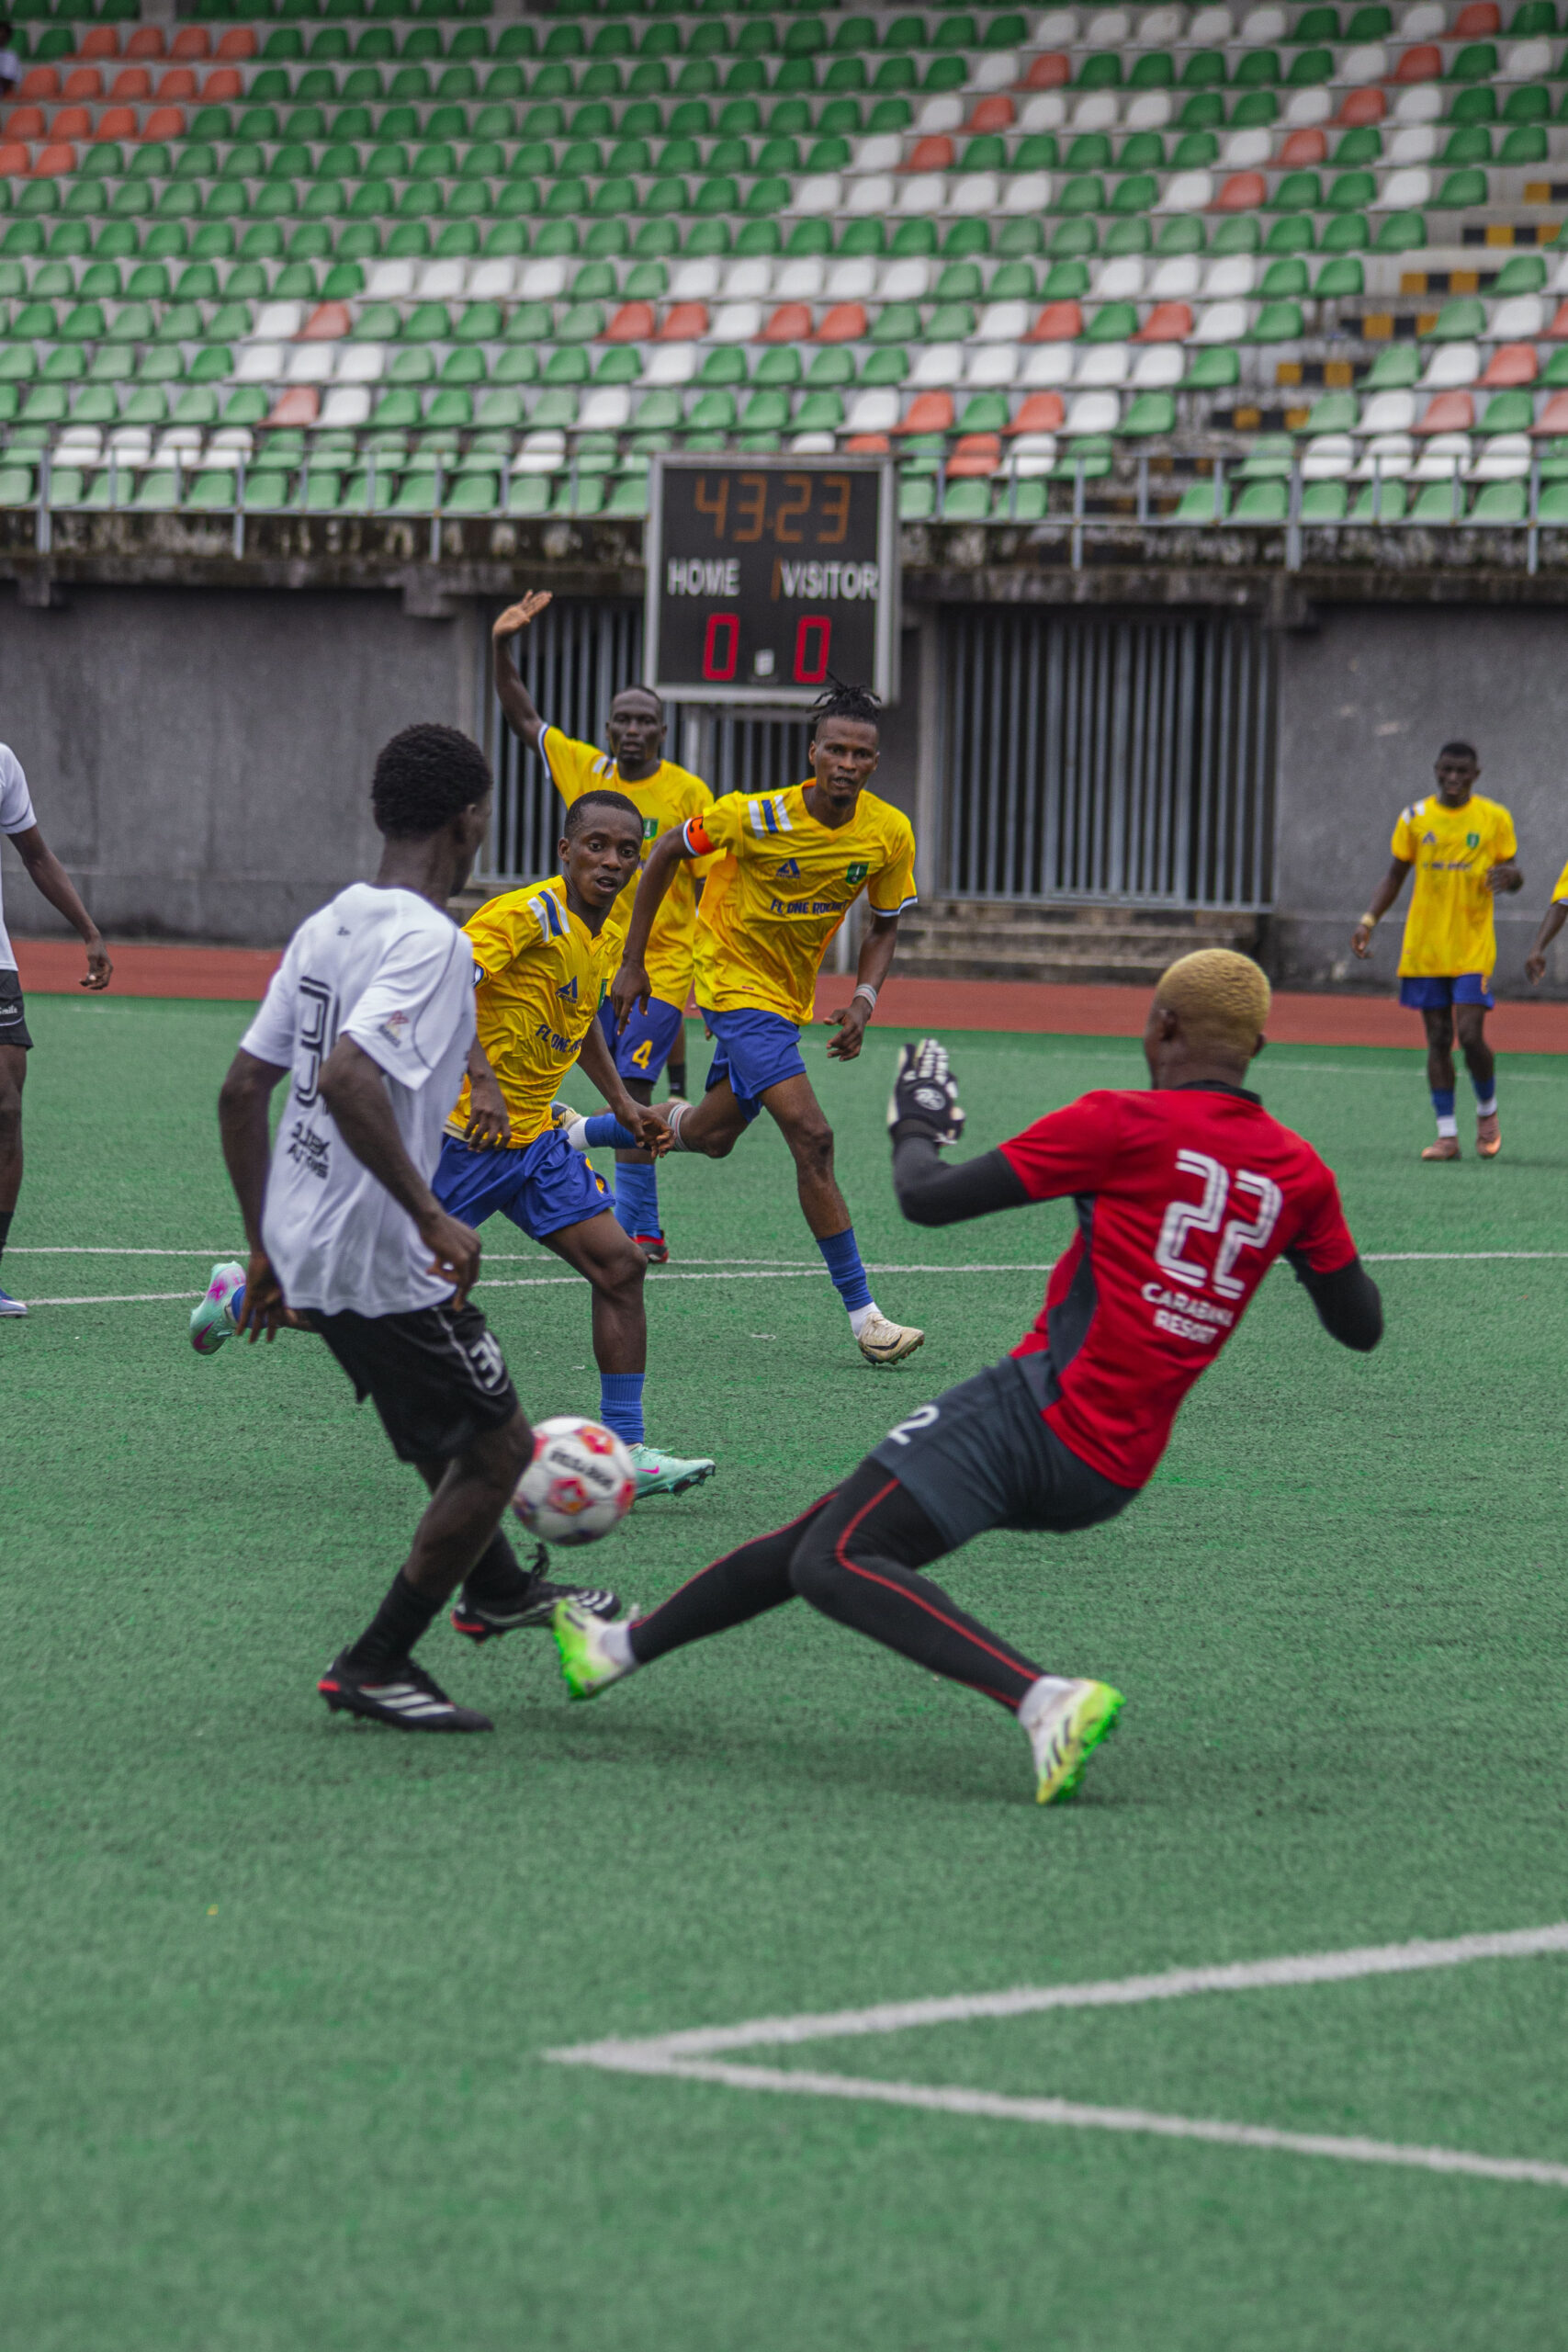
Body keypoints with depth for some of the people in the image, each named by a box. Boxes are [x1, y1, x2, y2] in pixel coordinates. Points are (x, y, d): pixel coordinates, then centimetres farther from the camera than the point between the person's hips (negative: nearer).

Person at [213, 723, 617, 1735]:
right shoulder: (428, 940, -18)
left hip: (301, 1241, 9)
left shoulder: (328, 925, 9)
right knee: (499, 1445, 5)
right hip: (379, 1259, -9)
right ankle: (376, 1666, 6)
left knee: (459, 1419, 29)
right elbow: (347, 1076, -33)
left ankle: (498, 1588, 48)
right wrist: (432, 1216, -29)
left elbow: (242, 1089, 12)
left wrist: (266, 1246, 20)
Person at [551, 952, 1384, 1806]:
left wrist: (915, 1127, 17)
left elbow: (928, 1197, -6)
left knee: (833, 1565, -18)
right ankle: (624, 1645, 32)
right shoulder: (1300, 1173, 5)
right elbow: (1362, 1325, 15)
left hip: (1037, 1407, -8)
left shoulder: (1122, 1125, -9)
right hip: (1115, 1474, 8)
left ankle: (1046, 1698, -34)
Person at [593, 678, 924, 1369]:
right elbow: (667, 851, -8)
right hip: (735, 981, -7)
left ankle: (576, 1133, 46)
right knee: (812, 1138, -18)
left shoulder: (890, 834, -11)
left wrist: (863, 1000, -13)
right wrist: (632, 963, -6)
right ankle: (861, 1313, -15)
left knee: (709, 1136, 21)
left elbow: (885, 926, 5)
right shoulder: (757, 817, -23)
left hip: (790, 996, 7)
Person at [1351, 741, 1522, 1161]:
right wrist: (1369, 920, 1)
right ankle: (1447, 1134, 6)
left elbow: (1513, 874, 6)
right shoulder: (1416, 818, 6)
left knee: (1470, 1036, -12)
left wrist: (1508, 876, -18)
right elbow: (1395, 876, 14)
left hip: (1473, 948, -2)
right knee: (1438, 1039, 2)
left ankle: (1487, 1112, 15)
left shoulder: (1494, 818, 1)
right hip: (1424, 948, 2)